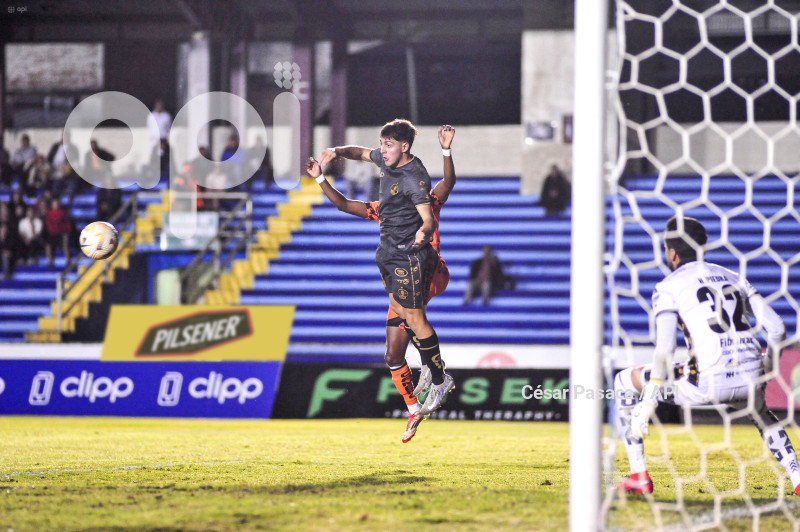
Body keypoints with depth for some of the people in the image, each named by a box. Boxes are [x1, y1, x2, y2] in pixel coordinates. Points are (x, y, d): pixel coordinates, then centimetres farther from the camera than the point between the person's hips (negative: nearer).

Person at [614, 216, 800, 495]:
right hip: (748, 383, 5)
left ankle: (639, 476, 15)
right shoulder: (733, 277, 21)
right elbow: (777, 328, 15)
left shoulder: (668, 287, 5)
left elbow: (664, 349, -8)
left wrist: (647, 405, -6)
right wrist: (763, 374, 29)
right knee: (760, 412, 42)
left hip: (708, 382, -5)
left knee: (625, 383, 17)